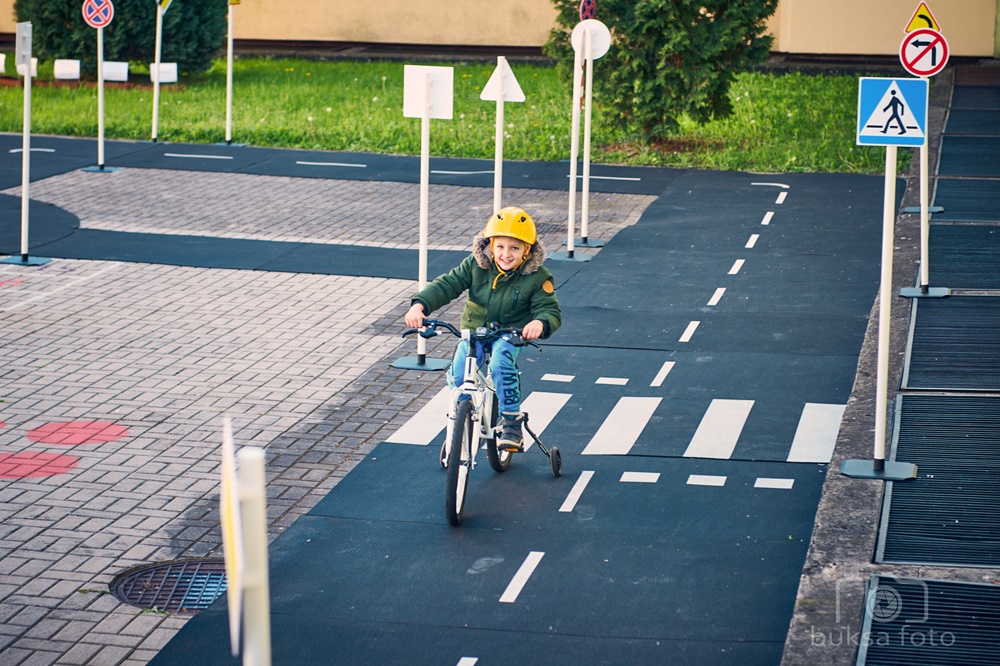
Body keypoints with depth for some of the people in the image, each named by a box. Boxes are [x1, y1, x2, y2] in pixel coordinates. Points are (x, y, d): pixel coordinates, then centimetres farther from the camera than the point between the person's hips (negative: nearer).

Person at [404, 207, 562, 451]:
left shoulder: (537, 277, -11)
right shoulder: (475, 265, -6)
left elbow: (551, 310, -16)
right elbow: (446, 285, -8)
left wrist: (540, 323, -42)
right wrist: (419, 305, -27)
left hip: (510, 335, -2)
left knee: (501, 360, -36)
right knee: (457, 374, -22)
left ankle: (511, 421, -23)